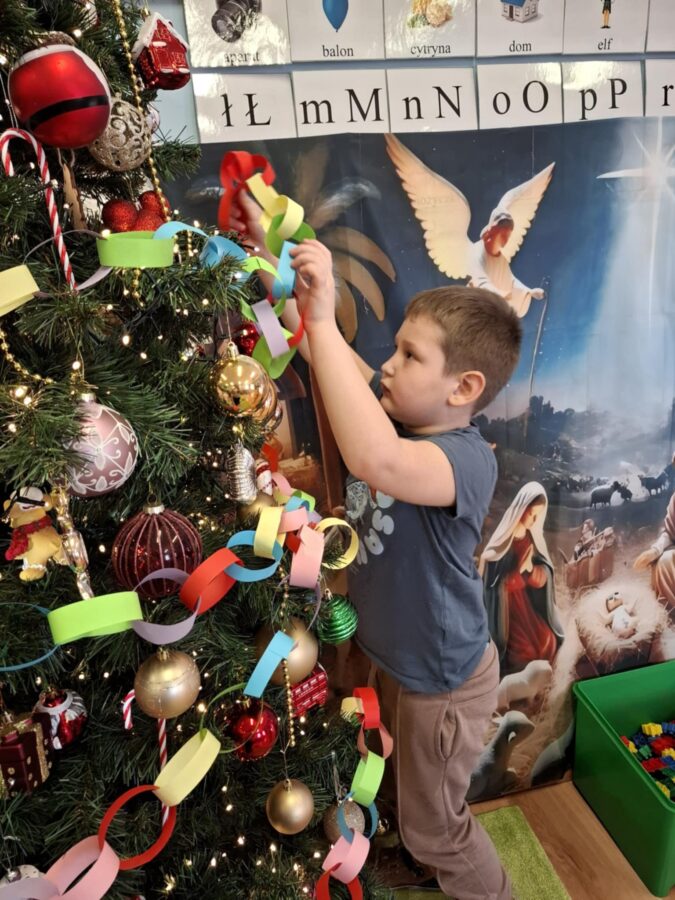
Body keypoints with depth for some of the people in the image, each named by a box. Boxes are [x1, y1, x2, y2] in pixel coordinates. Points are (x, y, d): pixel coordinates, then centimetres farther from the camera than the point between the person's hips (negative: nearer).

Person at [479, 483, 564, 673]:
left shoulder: (533, 541, 2)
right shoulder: (501, 544, -15)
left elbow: (541, 580, 2)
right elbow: (498, 585, -12)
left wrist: (530, 567, -15)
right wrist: (521, 568, -21)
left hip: (528, 607, 5)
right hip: (505, 611, -5)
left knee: (549, 644, -6)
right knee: (527, 652, -11)